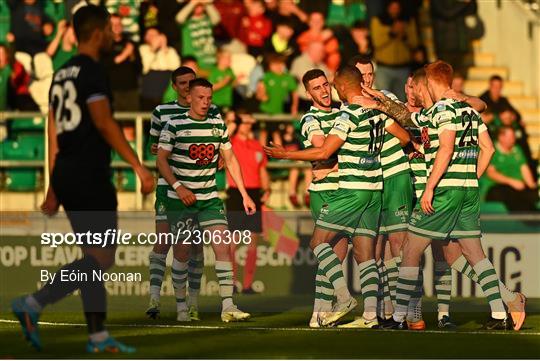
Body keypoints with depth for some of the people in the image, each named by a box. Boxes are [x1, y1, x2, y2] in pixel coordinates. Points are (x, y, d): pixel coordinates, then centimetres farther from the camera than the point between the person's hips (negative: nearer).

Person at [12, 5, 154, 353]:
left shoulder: (62, 74, 17)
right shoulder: (92, 70, -9)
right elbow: (104, 122, -20)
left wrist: (54, 188, 21)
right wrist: (138, 166, -20)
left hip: (65, 174, 9)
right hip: (89, 174, -9)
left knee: (94, 256, 11)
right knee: (102, 257, -8)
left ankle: (98, 337, 9)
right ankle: (33, 304, -18)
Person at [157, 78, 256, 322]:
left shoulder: (217, 124, 6)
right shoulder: (175, 125, -6)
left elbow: (230, 160, 13)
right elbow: (161, 159, -7)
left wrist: (244, 195, 9)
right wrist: (178, 187, -20)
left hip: (210, 198, 3)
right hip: (180, 200, -3)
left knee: (223, 246, -10)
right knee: (182, 251, 2)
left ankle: (228, 307, -12)